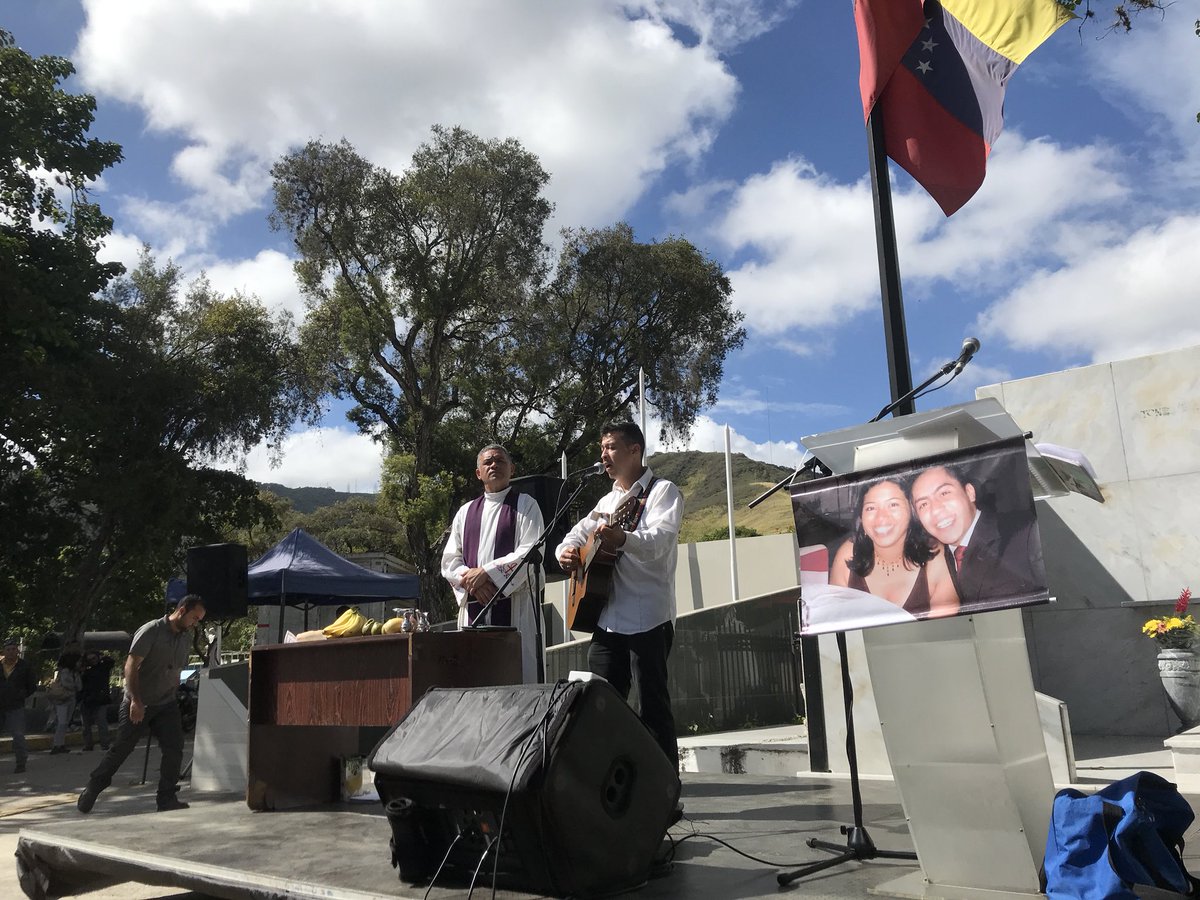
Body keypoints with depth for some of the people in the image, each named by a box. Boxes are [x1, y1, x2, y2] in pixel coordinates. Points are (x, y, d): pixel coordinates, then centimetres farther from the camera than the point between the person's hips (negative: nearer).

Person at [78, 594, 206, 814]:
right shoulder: (150, 631, -13)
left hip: (166, 705, 5)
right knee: (120, 750, 4)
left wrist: (173, 695, 13)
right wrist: (136, 701, -23)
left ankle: (167, 798, 2)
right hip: (138, 705, -5)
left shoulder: (186, 638, 8)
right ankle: (91, 790, 24)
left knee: (174, 749, -6)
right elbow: (131, 667, -17)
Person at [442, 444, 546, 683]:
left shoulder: (525, 506, 6)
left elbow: (530, 553, -8)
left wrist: (487, 572, -13)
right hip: (473, 605, 4)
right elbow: (449, 561, 12)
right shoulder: (466, 512, 18)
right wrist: (470, 578, -8)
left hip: (515, 604, -4)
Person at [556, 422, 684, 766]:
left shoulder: (662, 491, -3)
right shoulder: (607, 501, 21)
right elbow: (578, 534, 23)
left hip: (648, 618, -7)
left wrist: (622, 539, -41)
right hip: (608, 618, 7)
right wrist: (567, 550, -2)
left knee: (653, 705, -4)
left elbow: (660, 540, -21)